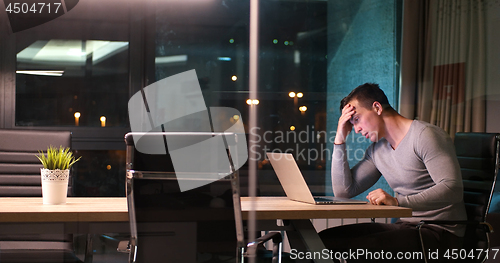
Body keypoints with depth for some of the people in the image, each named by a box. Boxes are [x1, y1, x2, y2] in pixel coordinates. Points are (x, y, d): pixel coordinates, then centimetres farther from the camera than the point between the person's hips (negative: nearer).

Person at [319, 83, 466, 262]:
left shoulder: (425, 135, -11)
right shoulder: (377, 149, 14)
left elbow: (452, 189, -22)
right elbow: (343, 191, 12)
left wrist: (398, 201, -30)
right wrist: (340, 139, 8)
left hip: (440, 232, -7)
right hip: (405, 226, 7)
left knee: (360, 248, -28)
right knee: (326, 239, -7)